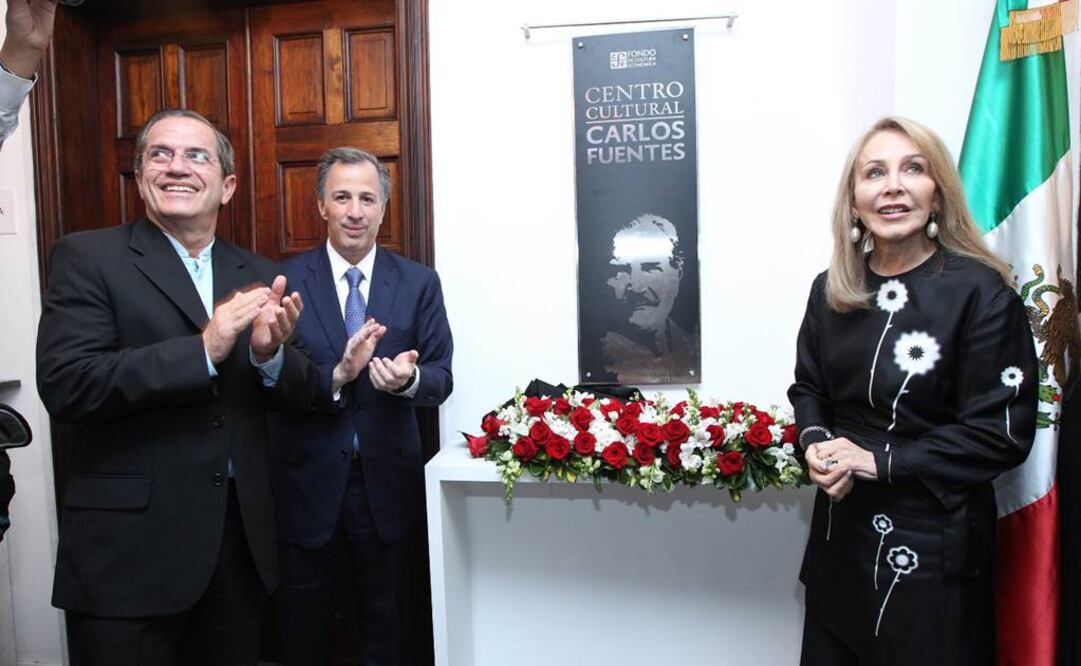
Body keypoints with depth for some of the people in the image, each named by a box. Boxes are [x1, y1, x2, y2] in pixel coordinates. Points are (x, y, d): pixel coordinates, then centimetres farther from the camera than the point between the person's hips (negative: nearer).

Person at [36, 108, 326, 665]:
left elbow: (301, 397, 5)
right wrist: (204, 350, -23)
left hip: (242, 538, 4)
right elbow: (63, 384, -17)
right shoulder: (87, 258, -4)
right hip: (130, 544, -4)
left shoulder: (256, 275, 8)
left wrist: (269, 353, -16)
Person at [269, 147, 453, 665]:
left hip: (387, 482, 1)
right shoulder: (285, 280, -5)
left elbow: (441, 378, -3)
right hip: (306, 481, -1)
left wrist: (408, 379, -25)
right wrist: (336, 377, -27)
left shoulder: (420, 283, -1)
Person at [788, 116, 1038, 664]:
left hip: (932, 542, -4)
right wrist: (815, 444, -9)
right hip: (840, 531, 5)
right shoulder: (831, 290, 2)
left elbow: (1003, 433, -14)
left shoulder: (980, 292, -13)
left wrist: (879, 461, -18)